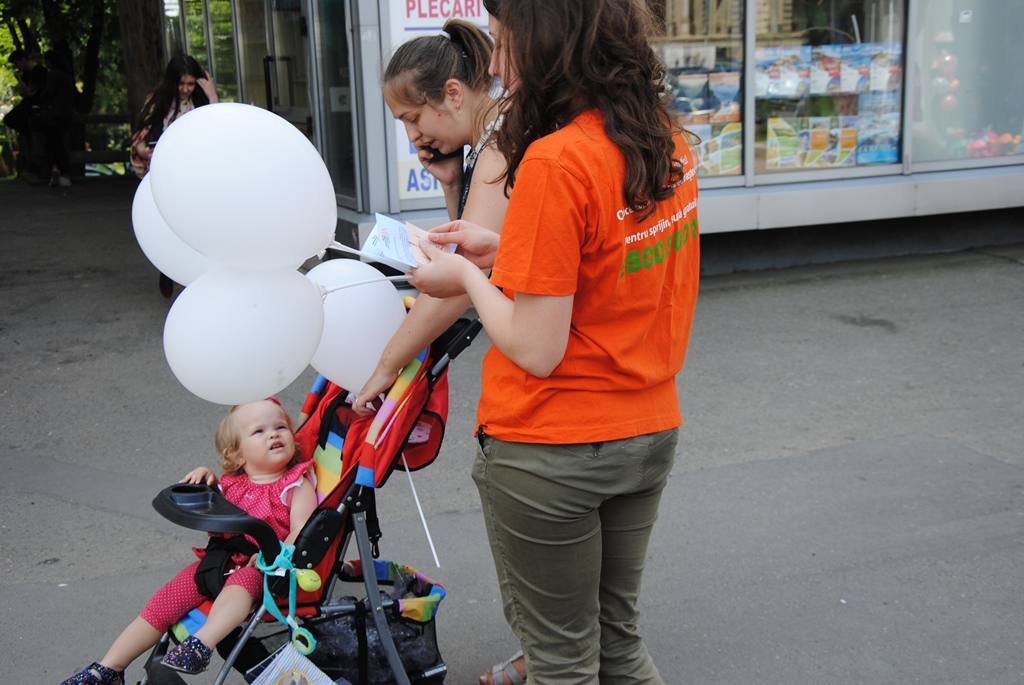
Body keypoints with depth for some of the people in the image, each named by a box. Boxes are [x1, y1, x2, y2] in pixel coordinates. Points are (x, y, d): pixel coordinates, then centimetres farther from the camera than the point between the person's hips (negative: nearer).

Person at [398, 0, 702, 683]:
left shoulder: (555, 161, -23)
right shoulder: (673, 146, 0)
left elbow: (537, 349, -21)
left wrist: (468, 276, -5)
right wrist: (503, 250, 7)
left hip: (550, 452, -7)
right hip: (650, 430, 7)